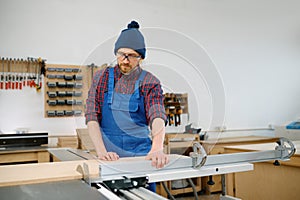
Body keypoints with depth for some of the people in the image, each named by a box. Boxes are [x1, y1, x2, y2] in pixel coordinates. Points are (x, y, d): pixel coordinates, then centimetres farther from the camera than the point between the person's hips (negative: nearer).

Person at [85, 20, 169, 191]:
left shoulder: (150, 83, -3)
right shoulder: (102, 78, 1)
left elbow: (157, 117, -18)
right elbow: (92, 117, -5)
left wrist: (157, 149, -37)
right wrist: (101, 151, -19)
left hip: (141, 155, -1)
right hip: (109, 156, 1)